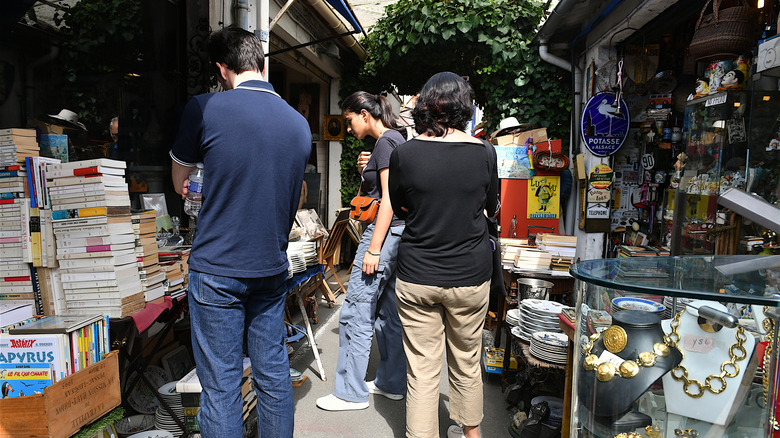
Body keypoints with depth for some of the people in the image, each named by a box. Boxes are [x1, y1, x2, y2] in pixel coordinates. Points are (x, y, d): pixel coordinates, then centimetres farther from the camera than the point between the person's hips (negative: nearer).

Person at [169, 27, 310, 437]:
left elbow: (179, 180, 6)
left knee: (220, 383, 6)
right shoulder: (299, 123, 2)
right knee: (273, 371, 16)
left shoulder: (205, 108, -10)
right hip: (272, 266, 5)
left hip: (218, 268, -4)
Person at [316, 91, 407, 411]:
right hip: (393, 232, 11)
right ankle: (392, 383, 25)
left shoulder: (386, 142, -11)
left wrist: (373, 249, -21)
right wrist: (365, 172, 11)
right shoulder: (393, 140, 18)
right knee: (388, 312, 15)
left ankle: (352, 393, 5)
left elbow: (389, 198, -19)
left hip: (384, 231, -11)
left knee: (355, 313, -4)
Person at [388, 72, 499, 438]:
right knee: (467, 365, 21)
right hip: (470, 275, 2)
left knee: (421, 372, 7)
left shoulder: (403, 153, -9)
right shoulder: (483, 152, -6)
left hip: (417, 276, -1)